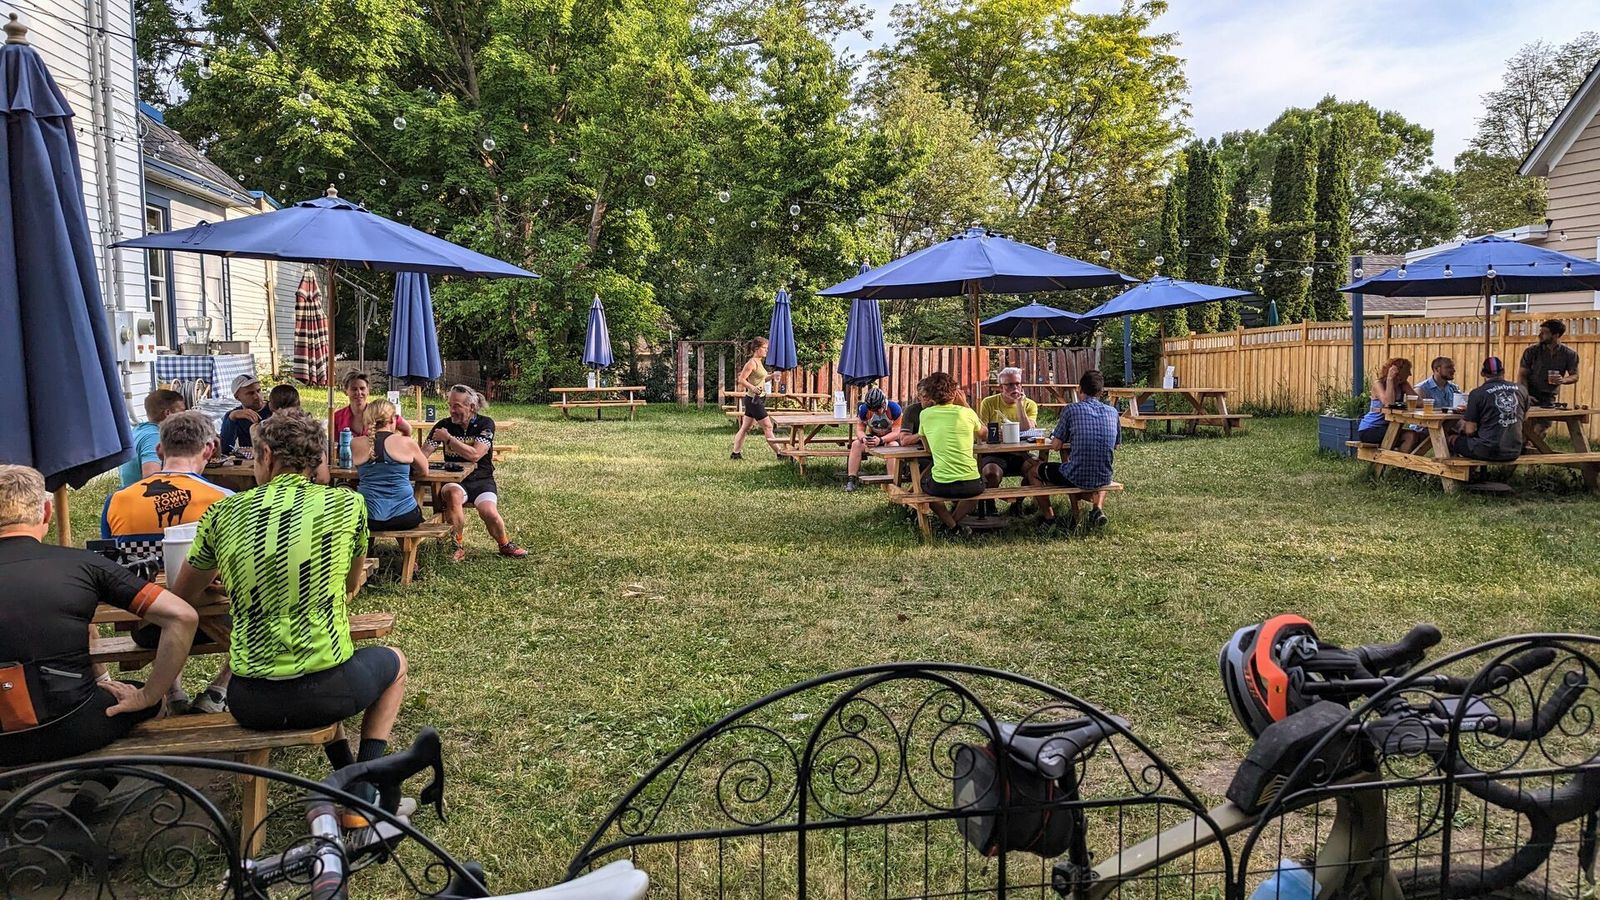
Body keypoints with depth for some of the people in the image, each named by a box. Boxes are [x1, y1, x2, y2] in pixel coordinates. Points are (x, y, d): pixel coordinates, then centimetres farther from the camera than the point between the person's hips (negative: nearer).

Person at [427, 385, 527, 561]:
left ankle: (505, 545, 3)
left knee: (489, 512, -30)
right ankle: (459, 547, -19)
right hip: (454, 481, 1)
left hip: (481, 480, -1)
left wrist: (448, 438, -15)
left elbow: (474, 455, -17)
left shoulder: (485, 424, -2)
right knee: (453, 494, -36)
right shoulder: (444, 426, 6)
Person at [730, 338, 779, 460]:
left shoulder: (759, 362, 14)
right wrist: (753, 388, -32)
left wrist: (771, 376, 8)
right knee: (768, 426, -5)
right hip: (754, 399, -10)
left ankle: (736, 453, 15)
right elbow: (741, 379, -20)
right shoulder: (752, 362, -15)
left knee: (745, 428, 11)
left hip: (758, 399, 10)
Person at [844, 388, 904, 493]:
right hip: (872, 436, 3)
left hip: (891, 437, -3)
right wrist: (863, 438, -34)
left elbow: (896, 432, -25)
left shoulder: (894, 408, -24)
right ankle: (851, 479, -23)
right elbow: (860, 429, -9)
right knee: (856, 444, -22)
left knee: (893, 446, -37)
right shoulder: (863, 409, -14)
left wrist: (881, 440, -43)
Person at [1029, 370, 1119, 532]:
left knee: (1033, 472, 21)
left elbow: (1055, 445, -5)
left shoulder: (1071, 409, -6)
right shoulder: (1112, 411, 6)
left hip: (1076, 477, -4)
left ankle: (1049, 517, 16)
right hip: (1104, 479, 4)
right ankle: (1098, 508, 16)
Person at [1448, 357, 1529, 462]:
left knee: (1452, 439, 17)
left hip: (1488, 452, -5)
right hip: (1514, 453, 5)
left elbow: (1470, 431, -7)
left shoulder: (1477, 393, -9)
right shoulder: (1521, 390, 4)